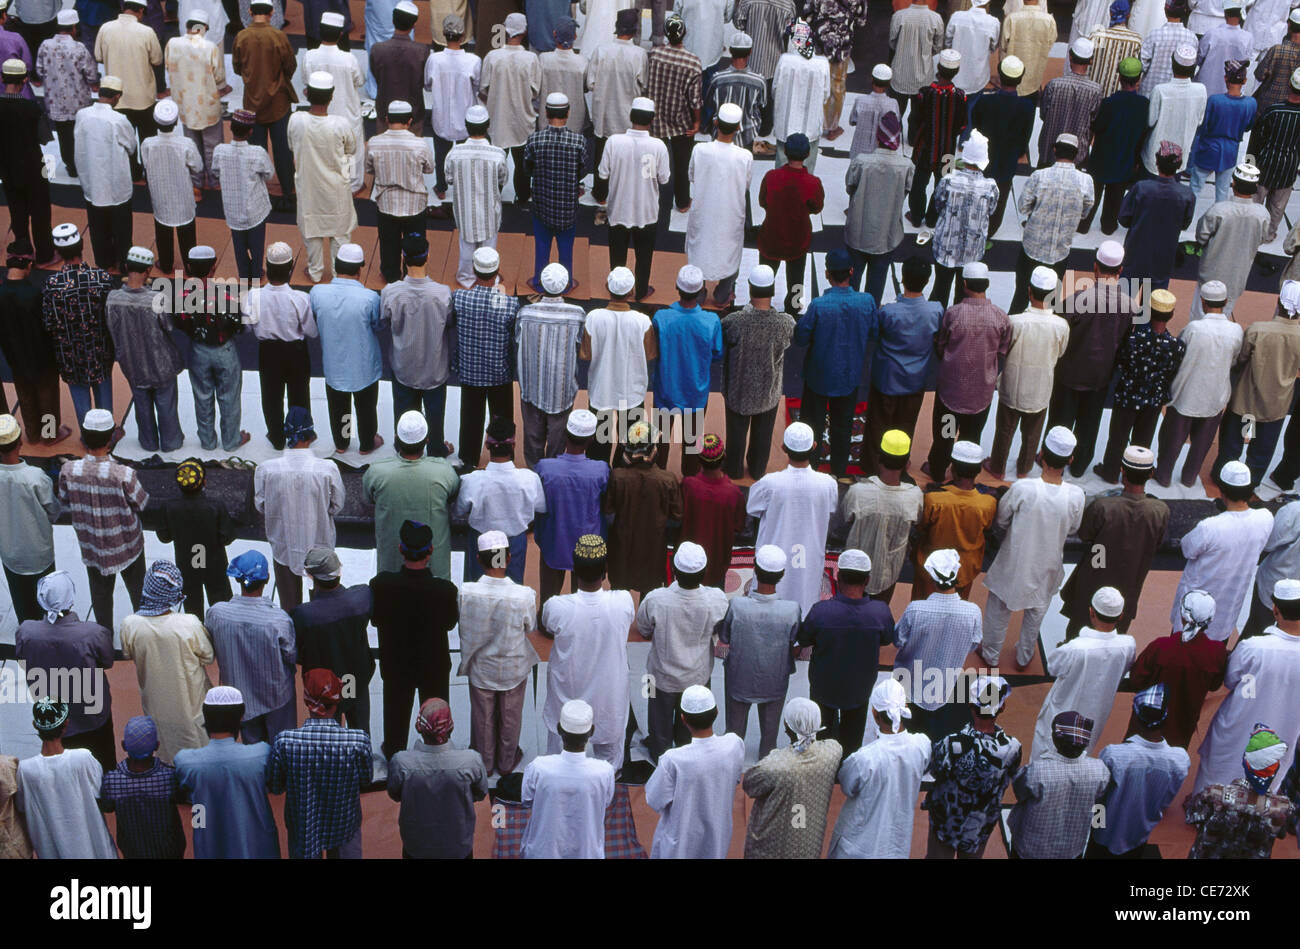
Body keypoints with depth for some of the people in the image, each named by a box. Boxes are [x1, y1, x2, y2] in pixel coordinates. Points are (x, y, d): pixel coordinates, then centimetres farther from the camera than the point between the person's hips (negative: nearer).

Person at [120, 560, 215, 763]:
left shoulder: (130, 625, -24)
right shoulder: (189, 624, -31)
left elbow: (128, 655, -2)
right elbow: (208, 657, -14)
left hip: (156, 699, 3)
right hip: (190, 699, -2)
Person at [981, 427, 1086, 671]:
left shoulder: (1023, 488, -31)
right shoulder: (1075, 496, -25)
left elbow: (1000, 521, -14)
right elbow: (1072, 529, -5)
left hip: (1014, 563, -2)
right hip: (1046, 568, 2)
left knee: (998, 610, 24)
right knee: (1036, 613, 28)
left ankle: (991, 655, 44)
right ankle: (1023, 658, 48)